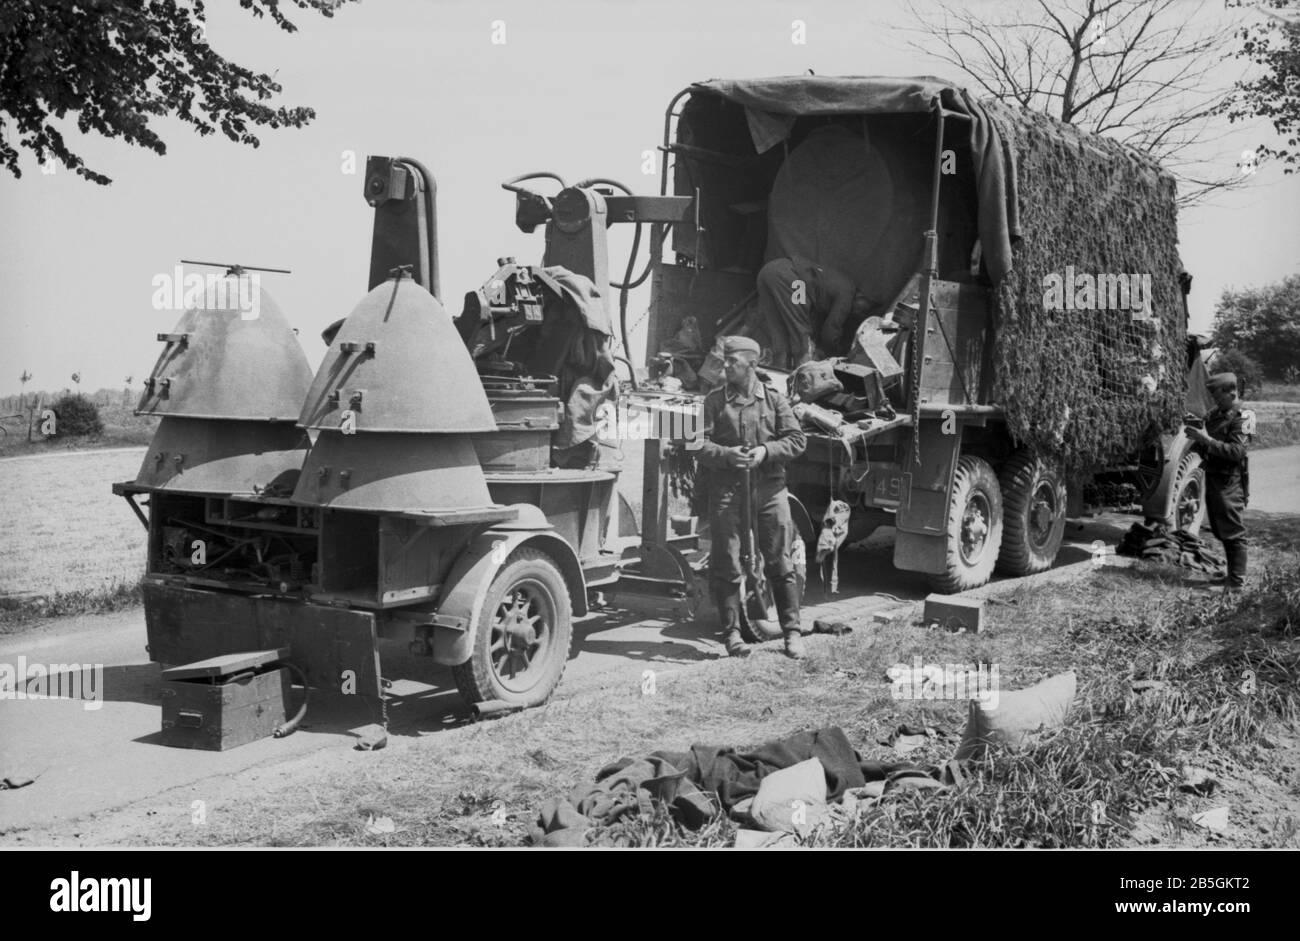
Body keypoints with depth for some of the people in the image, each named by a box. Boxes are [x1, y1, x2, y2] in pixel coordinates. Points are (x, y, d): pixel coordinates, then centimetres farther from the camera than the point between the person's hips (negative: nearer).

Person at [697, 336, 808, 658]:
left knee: (780, 565, 3)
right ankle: (732, 633, 11)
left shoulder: (773, 399, 6)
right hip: (727, 490, 0)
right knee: (727, 566, 1)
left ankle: (792, 632, 12)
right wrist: (726, 454, -19)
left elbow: (796, 439, 4)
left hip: (770, 489, 0)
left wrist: (766, 451, -12)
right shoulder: (714, 401, 5)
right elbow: (699, 444, -1)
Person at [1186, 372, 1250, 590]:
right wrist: (1196, 438, -2)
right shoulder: (1215, 414, 10)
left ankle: (1237, 580, 3)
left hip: (1229, 483, -8)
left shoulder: (1240, 418, -14)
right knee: (1219, 530, 15)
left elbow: (1237, 451, -24)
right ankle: (1234, 573, 27)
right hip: (1212, 478, 8)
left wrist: (1206, 439, -25)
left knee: (1233, 532, -3)